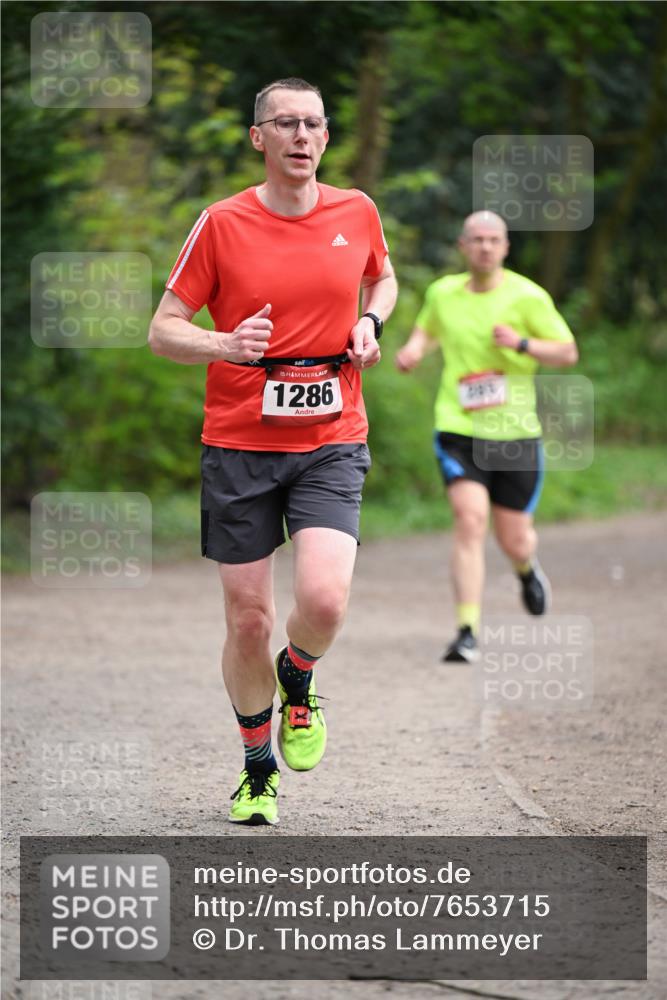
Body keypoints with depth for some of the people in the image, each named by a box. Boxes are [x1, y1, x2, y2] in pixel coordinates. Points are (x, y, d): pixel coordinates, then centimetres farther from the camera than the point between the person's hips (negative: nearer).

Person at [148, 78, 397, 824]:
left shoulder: (357, 212, 3)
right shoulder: (221, 224, -4)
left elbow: (382, 278, 25)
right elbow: (164, 329, -2)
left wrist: (370, 323, 3)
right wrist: (227, 345, -22)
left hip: (331, 441, 1)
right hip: (238, 445, -1)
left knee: (323, 600, -20)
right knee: (247, 620, 3)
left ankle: (298, 680, 17)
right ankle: (258, 770, 26)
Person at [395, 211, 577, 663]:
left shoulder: (527, 296, -5)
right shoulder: (442, 292, 4)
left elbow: (569, 353, -2)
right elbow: (427, 329, 26)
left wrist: (521, 343, -18)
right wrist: (413, 350, 4)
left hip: (516, 434, -1)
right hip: (459, 431, 1)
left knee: (514, 541, 6)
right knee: (470, 521, -20)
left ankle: (527, 567, 46)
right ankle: (468, 632, -18)